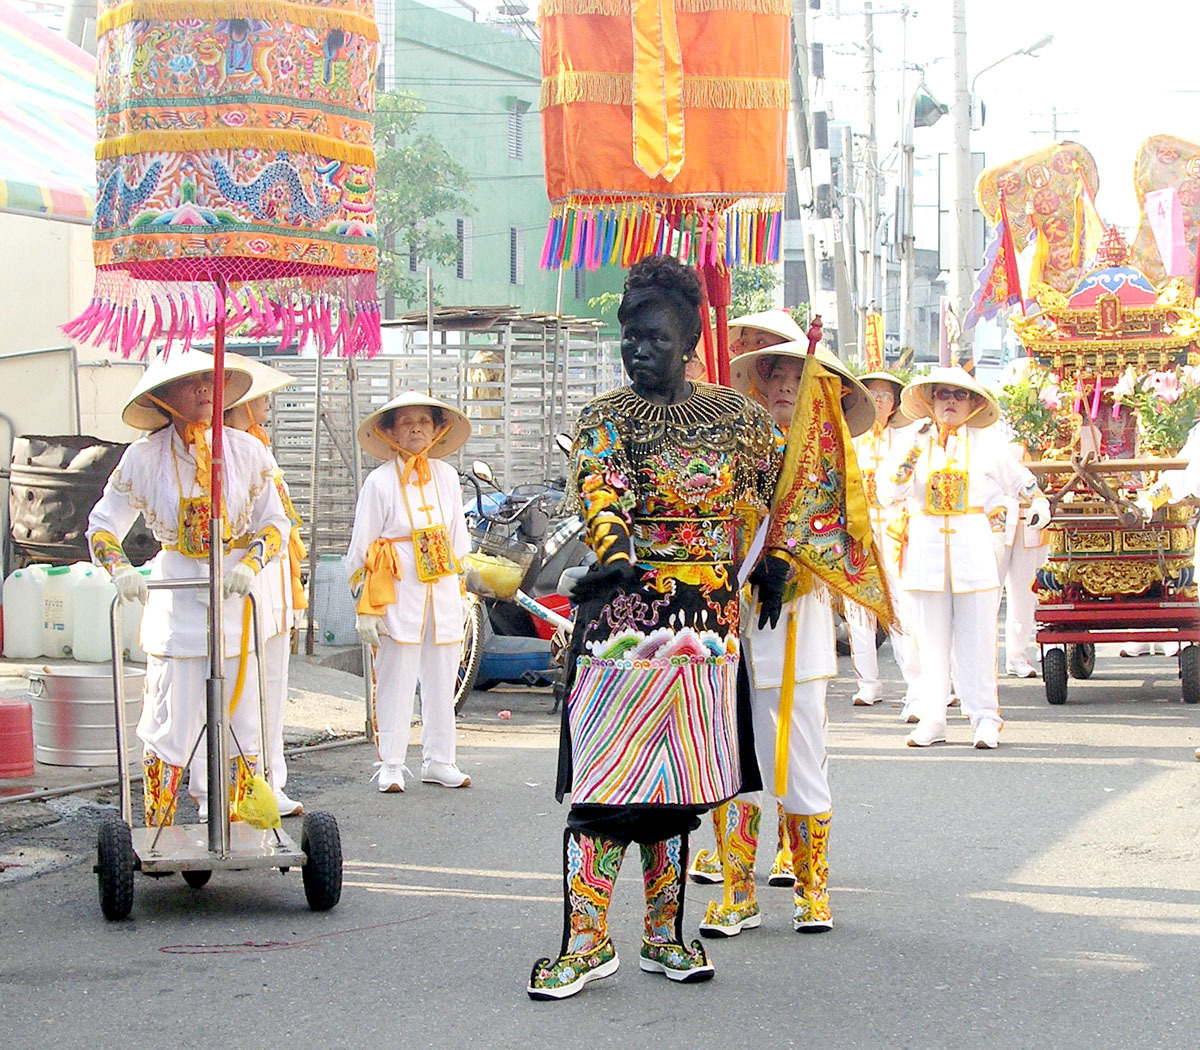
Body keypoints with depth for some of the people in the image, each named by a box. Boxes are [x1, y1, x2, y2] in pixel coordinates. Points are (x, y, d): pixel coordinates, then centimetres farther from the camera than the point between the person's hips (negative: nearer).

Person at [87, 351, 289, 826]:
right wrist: (121, 571, -13)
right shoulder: (144, 458, 0)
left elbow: (274, 521, 9)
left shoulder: (245, 450, 4)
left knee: (243, 725, 4)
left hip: (236, 606, 2)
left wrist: (250, 564, -10)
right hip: (175, 606, -2)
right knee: (169, 732, -3)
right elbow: (102, 526, 6)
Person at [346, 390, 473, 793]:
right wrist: (365, 608, -8)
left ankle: (438, 760, 17)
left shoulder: (446, 476, 10)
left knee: (442, 680, 8)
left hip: (444, 592, 5)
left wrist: (461, 590, 16)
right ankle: (391, 765, 3)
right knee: (396, 680, -5)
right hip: (399, 594, -5)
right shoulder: (380, 481, -5)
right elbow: (361, 548, -4)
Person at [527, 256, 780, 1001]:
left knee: (674, 783, 9)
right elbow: (601, 491, -21)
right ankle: (588, 942, -5)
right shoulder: (606, 419, -2)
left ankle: (664, 939, 16)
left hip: (711, 620, 3)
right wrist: (615, 551, -40)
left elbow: (776, 475, 25)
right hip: (627, 614, -3)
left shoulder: (730, 414, 9)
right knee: (607, 777, -8)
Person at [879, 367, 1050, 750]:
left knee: (976, 635, -2)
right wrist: (915, 451, -11)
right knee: (931, 636, 3)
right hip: (926, 546, 1)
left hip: (972, 546, -1)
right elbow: (888, 492, -4)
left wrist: (1038, 499, 11)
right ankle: (931, 718, 8)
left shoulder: (986, 442, 8)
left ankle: (985, 716, 3)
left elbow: (1016, 476, 22)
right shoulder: (913, 442, 7)